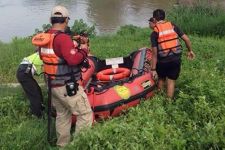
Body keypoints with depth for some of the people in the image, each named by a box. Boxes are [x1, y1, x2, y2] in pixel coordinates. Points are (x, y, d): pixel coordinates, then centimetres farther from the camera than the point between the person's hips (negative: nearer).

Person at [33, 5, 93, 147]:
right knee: (85, 114, 2)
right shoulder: (63, 38, -21)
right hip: (67, 85, -9)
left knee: (62, 115, 21)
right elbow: (73, 60, -29)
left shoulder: (45, 37, 5)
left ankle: (62, 144, 30)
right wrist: (83, 50, -10)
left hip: (52, 84, 9)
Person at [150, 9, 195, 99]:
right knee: (171, 82, 11)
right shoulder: (173, 26, 0)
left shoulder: (154, 33, -7)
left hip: (163, 61, -1)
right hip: (176, 59, 1)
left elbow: (155, 53, -10)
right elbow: (186, 39, -1)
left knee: (161, 79, 24)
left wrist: (153, 69, -6)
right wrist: (190, 51, 16)